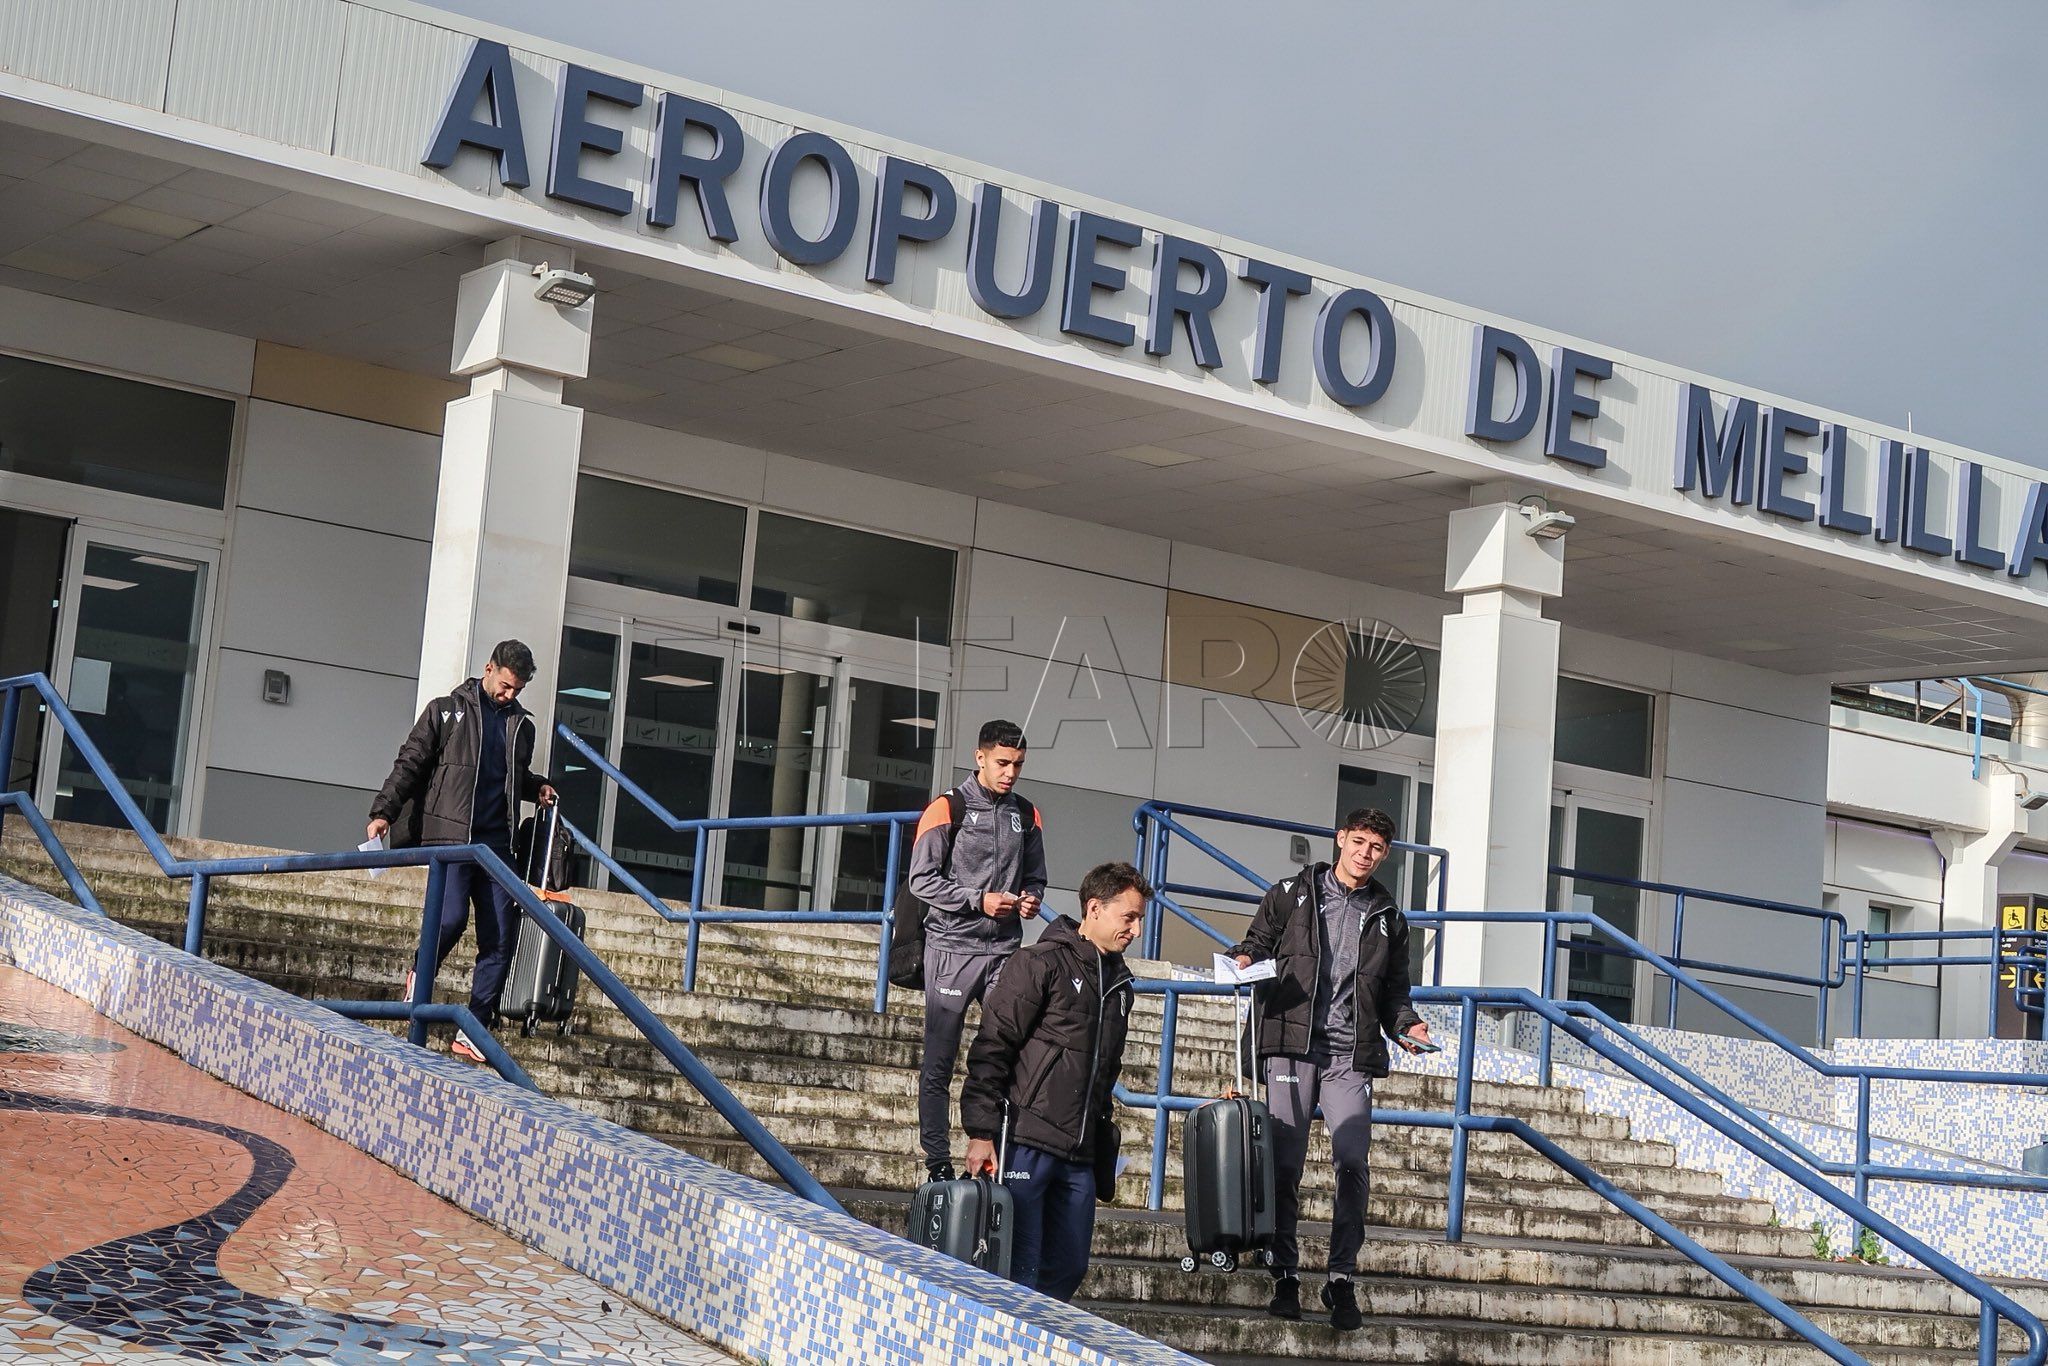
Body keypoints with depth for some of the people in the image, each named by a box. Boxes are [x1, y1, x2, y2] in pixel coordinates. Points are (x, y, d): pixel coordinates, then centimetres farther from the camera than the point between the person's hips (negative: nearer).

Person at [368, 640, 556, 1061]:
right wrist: (384, 811, -7)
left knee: (501, 937, -3)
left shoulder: (521, 725, 19)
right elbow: (410, 764, 4)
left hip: (496, 841, 4)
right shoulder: (446, 711, 7)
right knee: (451, 918, -19)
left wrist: (538, 788, 12)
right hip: (450, 834, -4)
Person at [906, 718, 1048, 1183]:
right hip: (952, 946, -4)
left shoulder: (1026, 815, 12)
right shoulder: (947, 809, -3)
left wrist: (1031, 898, -1)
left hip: (1005, 950, 4)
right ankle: (937, 1163, 6)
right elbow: (922, 880, -6)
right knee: (939, 1063, 0)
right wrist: (979, 901, -14)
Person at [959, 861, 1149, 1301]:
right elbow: (991, 1049, -10)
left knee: (1069, 1268, 7)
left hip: (1079, 1155, 7)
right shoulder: (1042, 964, -5)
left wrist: (1101, 1135, 20)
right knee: (1019, 1269, -8)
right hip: (1024, 1144, -7)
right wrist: (981, 1132, -16)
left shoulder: (1118, 983, 17)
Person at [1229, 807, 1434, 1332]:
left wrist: (1406, 1025, 3)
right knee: (1285, 1165, -2)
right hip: (1292, 1045, -2)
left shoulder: (1389, 918, 18)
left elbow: (1394, 991, 22)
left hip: (1351, 1056, 2)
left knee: (1353, 1165, -8)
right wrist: (1245, 960, -11)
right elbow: (1256, 943, 12)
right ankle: (1285, 1276, 6)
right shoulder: (1291, 894, 10)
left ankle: (1342, 1278, 1)